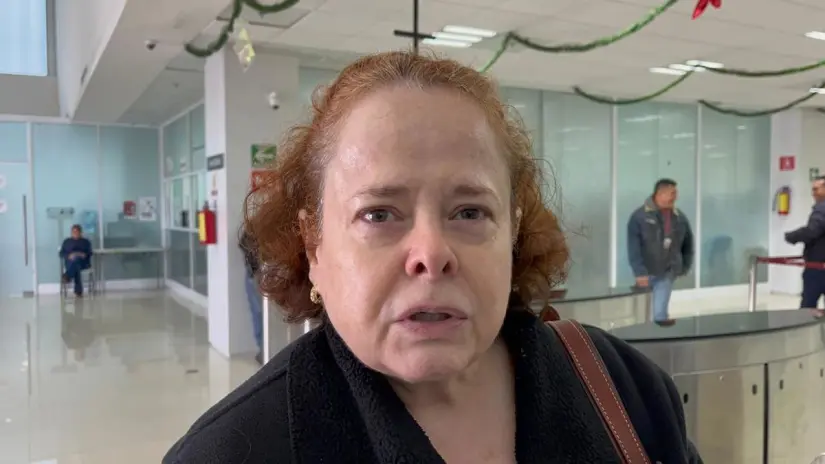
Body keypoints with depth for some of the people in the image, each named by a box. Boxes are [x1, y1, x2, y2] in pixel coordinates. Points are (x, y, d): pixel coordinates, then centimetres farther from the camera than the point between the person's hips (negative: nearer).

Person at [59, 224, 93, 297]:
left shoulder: (86, 241, 21)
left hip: (83, 262, -1)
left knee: (77, 259, -41)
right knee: (76, 267, -40)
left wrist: (84, 255, -14)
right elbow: (61, 254, 11)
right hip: (70, 262, 1)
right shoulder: (67, 241, 21)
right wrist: (69, 256, -11)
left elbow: (89, 253, 11)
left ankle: (67, 277, -61)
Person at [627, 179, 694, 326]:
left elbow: (688, 244, 13)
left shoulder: (680, 218, 1)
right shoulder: (640, 216, -12)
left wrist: (685, 267, 10)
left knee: (660, 311, 2)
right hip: (646, 271, -2)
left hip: (667, 272, 2)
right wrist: (639, 271, -21)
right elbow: (633, 247, -15)